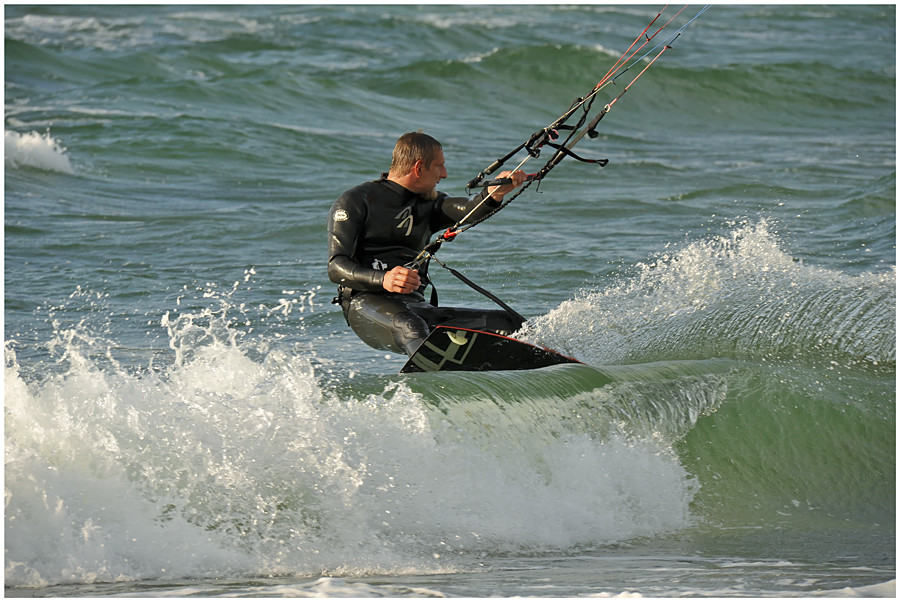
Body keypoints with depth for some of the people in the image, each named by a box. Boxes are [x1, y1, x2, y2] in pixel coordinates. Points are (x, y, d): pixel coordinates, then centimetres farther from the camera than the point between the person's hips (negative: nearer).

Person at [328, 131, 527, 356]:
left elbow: (468, 210, -3)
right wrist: (383, 279, -29)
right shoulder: (355, 202, 2)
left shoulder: (427, 203, 19)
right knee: (411, 328, -40)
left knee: (508, 323, -10)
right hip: (366, 303, -6)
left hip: (416, 306, 6)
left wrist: (494, 193, -28)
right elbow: (336, 268, -9)